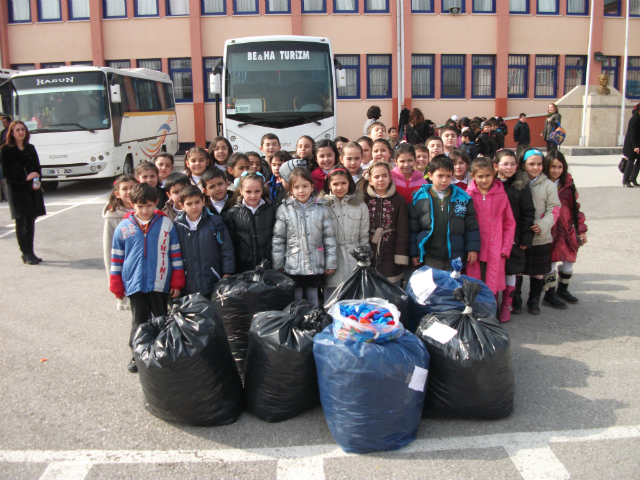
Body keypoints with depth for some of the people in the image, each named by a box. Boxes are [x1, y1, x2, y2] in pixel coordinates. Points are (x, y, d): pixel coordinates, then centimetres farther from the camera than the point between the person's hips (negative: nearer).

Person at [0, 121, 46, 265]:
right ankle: (26, 253, -1)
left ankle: (30, 253, 13)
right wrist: (25, 178, -17)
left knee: (30, 222, 7)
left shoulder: (30, 149, 13)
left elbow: (37, 168, 14)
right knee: (21, 222, -4)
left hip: (32, 189, 5)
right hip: (17, 189, -5)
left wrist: (37, 180, -4)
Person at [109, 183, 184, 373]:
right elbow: (116, 257, 7)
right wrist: (116, 285, 7)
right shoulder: (124, 227, 0)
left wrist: (177, 282, 0)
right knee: (139, 321, 10)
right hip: (135, 284, 1)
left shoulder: (166, 224, -3)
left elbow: (175, 254, 2)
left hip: (160, 283, 0)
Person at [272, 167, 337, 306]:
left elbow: (329, 236, 5)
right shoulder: (284, 209, 1)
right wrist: (278, 265, 2)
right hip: (292, 267, -1)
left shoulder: (321, 208, 3)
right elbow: (278, 239, 3)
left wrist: (331, 263, 3)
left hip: (315, 266, 1)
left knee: (313, 302, 10)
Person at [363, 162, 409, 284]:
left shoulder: (398, 200, 3)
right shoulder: (364, 199, 3)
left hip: (390, 259, 0)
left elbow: (402, 230, 1)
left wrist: (400, 257, -5)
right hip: (368, 258, 1)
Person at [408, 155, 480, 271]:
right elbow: (412, 229, 4)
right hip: (429, 259, -1)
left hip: (455, 258, 1)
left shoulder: (463, 197, 4)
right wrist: (414, 253, 3)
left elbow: (471, 225, 9)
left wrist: (473, 248, 3)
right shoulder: (419, 198, 0)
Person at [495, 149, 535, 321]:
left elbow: (528, 213, 1)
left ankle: (507, 305, 16)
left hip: (514, 236, 0)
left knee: (511, 270, 5)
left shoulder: (521, 186, -1)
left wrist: (526, 237, -4)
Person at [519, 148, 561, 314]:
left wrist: (543, 225, -17)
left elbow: (554, 209, -2)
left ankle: (534, 300, 25)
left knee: (539, 271, 9)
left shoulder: (548, 185, -1)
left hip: (541, 237, 0)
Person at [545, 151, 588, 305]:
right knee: (550, 263, 2)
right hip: (548, 233, -5)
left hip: (567, 231, 5)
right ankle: (550, 295, 20)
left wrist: (581, 230, 11)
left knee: (569, 261, 13)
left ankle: (563, 290, 35)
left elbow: (575, 207, 10)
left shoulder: (568, 185, 4)